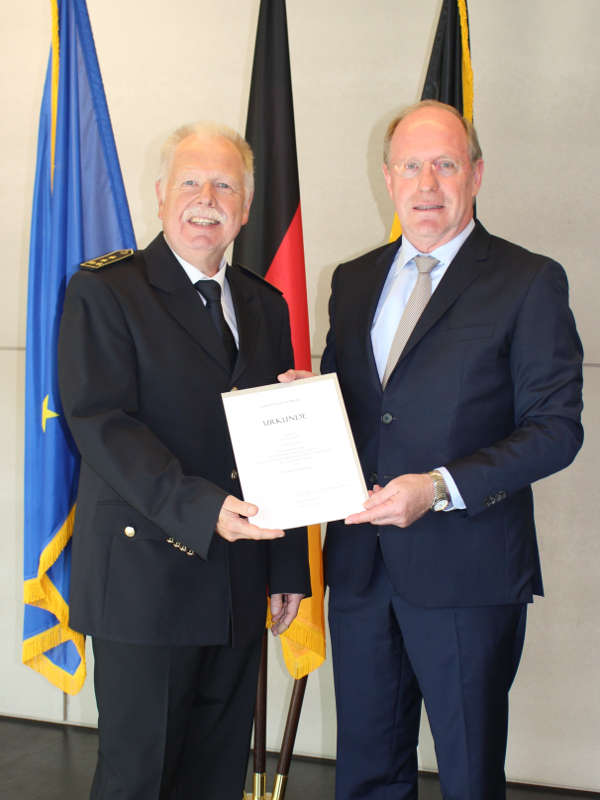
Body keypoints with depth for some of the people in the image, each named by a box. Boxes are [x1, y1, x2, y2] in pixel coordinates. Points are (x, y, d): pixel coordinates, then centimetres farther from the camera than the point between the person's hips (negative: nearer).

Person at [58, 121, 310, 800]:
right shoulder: (103, 291, -5)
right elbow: (102, 425, -15)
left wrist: (289, 567, 11)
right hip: (143, 576, -5)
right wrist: (201, 508, -26)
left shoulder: (264, 305, 13)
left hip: (240, 584, 6)